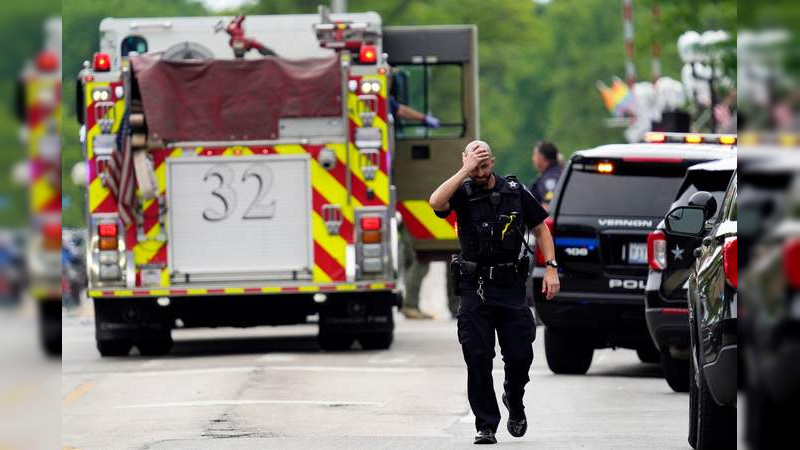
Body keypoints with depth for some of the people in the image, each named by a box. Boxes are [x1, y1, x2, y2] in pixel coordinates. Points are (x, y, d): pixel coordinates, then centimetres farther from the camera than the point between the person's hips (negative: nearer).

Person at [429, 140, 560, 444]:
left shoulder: (515, 192, 4)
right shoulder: (462, 193, -1)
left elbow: (540, 228, 12)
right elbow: (436, 203, -23)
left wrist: (551, 268, 2)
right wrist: (466, 171, -21)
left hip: (511, 286, 1)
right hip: (475, 289, -1)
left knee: (519, 354, 0)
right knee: (478, 358, -4)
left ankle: (514, 402, 30)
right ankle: (486, 425, 3)